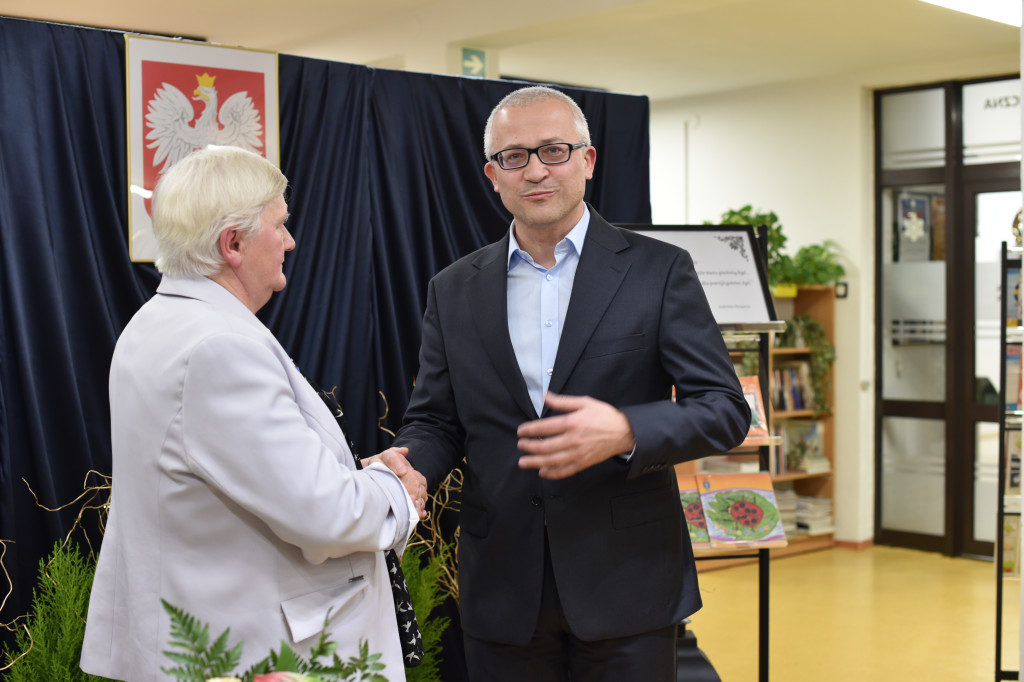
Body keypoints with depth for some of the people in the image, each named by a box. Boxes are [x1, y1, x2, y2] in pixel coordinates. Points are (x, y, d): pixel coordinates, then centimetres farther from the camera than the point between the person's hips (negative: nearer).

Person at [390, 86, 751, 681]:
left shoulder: (658, 270, -2)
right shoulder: (455, 291, 7)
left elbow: (725, 410, -6)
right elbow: (434, 420, 10)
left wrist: (625, 431, -25)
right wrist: (408, 470, -14)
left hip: (626, 589, -2)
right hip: (502, 597, 3)